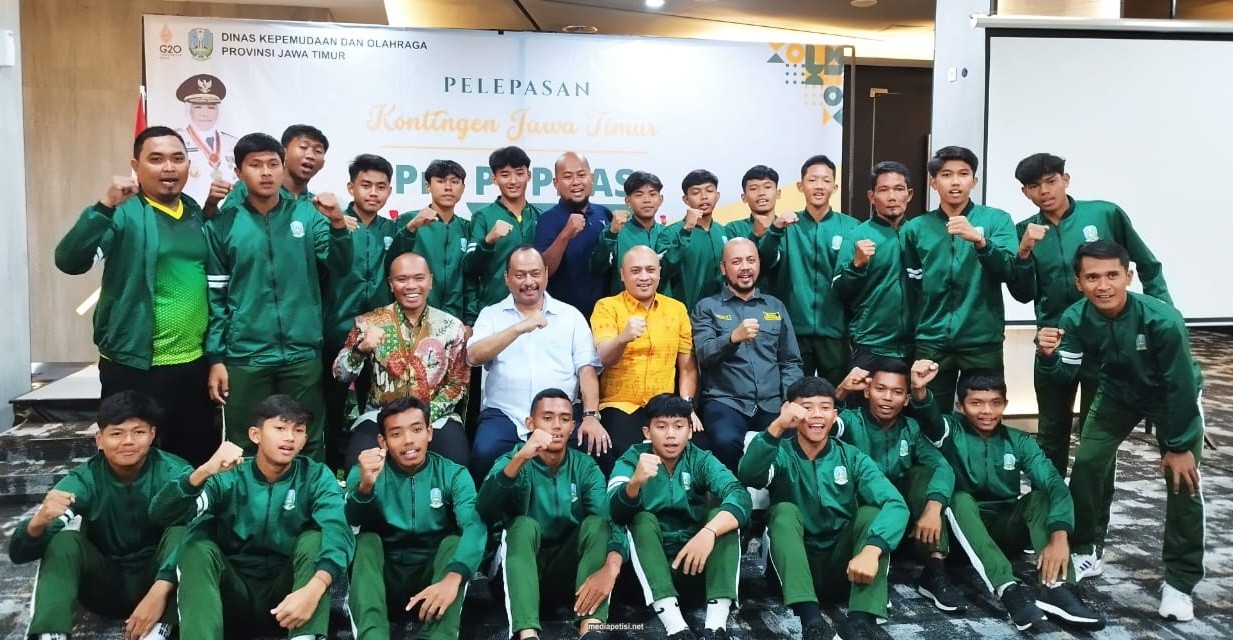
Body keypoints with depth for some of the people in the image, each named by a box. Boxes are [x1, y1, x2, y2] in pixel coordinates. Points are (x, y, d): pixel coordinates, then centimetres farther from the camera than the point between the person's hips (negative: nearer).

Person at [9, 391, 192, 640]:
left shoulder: (174, 473, -17)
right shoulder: (84, 480, -14)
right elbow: (19, 552, -21)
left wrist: (161, 590, -50)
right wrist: (39, 522, -45)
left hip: (156, 578, -1)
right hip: (103, 583, 1)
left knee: (181, 532, -29)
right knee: (64, 541, -24)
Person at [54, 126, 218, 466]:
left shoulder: (195, 212, 10)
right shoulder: (123, 213, -8)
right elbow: (69, 261, -22)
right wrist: (104, 207, -34)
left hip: (195, 364, 6)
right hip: (136, 367, -6)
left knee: (200, 463, 15)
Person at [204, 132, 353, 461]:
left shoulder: (307, 215, 2)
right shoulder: (222, 223, 1)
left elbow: (340, 266, -4)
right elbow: (215, 297, 1)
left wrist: (337, 223, -20)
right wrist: (215, 358, -2)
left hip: (303, 354, 1)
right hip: (244, 357, 0)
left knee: (308, 445, 12)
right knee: (246, 449, 12)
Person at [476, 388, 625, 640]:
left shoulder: (585, 467, -3)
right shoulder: (512, 461, -6)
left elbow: (612, 520, -20)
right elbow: (484, 510, -27)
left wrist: (611, 567, -41)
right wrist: (520, 458, -42)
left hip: (567, 571, 2)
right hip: (520, 568, -1)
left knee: (597, 522, -24)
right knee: (523, 524, -30)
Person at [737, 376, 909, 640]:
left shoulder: (853, 458, -1)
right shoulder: (782, 454, -4)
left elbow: (896, 504, -18)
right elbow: (748, 476, -28)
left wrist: (871, 550, -37)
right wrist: (776, 427, -43)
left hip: (842, 564, 1)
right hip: (794, 563, -1)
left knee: (872, 512, -21)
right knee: (784, 510, -26)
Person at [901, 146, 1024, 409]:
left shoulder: (997, 220, 2)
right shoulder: (916, 228, 5)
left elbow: (1010, 271, -12)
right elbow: (911, 289, 8)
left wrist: (979, 240, -27)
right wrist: (914, 333, 3)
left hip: (983, 342, -1)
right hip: (931, 343, 1)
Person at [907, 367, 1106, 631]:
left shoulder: (1019, 442, 0)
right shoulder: (953, 431, -6)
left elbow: (1055, 485, -14)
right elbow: (931, 419, -30)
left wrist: (1059, 537, -32)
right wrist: (919, 391, -54)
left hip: (1006, 528, 3)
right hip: (965, 530, -3)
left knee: (1041, 495, -21)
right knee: (960, 498, -32)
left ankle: (1057, 589, -36)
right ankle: (1009, 589, -45)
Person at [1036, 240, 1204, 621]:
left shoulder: (1162, 319, -37)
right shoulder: (1076, 318, -26)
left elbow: (1180, 386, -27)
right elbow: (1066, 374, -19)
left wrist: (1179, 446, -20)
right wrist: (1048, 356, -42)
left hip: (1174, 397, -4)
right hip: (1117, 394, 4)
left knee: (1183, 479, -13)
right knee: (1087, 462, -3)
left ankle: (1179, 581, 1)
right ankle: (1088, 552, 17)